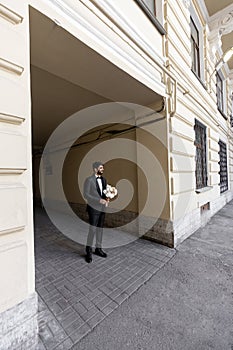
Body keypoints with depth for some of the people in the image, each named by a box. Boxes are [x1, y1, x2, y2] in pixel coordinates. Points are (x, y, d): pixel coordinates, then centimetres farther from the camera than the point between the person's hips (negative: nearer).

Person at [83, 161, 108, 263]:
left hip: (102, 208, 6)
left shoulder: (104, 180, 8)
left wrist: (106, 198, -6)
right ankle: (89, 250, 20)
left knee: (100, 229, 14)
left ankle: (98, 249, 30)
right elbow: (86, 194, -13)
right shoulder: (89, 180, -10)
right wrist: (99, 200, -21)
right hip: (93, 208, -6)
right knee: (92, 229, -1)